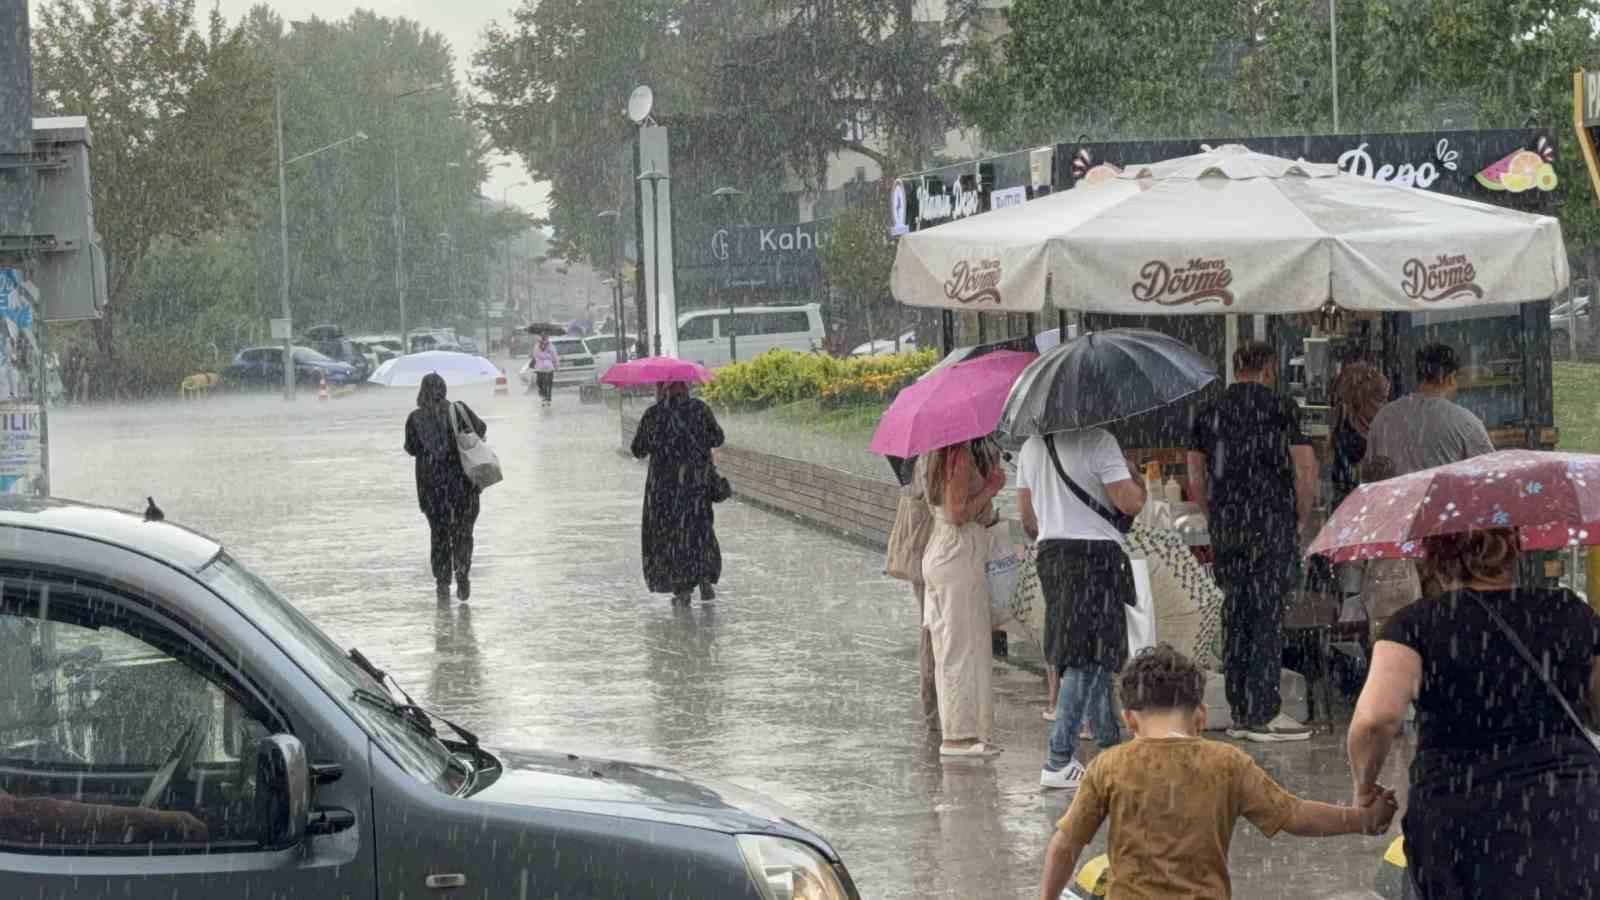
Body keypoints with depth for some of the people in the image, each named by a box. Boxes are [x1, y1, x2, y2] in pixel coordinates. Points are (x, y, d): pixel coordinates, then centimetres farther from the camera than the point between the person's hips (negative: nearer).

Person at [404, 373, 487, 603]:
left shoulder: (415, 419, -7)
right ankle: (462, 574, -8)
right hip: (462, 480, 0)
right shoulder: (459, 410, -7)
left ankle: (443, 583, 6)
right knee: (463, 530, 11)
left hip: (431, 483, 0)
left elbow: (411, 448, -1)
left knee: (439, 532, 11)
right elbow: (481, 429, 4)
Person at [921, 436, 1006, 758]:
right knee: (964, 646, -6)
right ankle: (960, 735, -3)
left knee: (951, 647, 12)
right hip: (960, 559, -10)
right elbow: (958, 513, -20)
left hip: (939, 557, 10)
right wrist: (992, 487, -11)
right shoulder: (962, 455, -16)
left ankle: (956, 731, 17)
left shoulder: (945, 454, 14)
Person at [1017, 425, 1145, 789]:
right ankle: (1059, 762, -13)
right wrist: (1139, 483, 6)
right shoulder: (1098, 441, -13)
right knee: (1088, 659, -7)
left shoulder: (1031, 448, 9)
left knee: (1093, 661, 19)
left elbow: (1027, 519, 14)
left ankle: (1111, 745, 29)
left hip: (1051, 554, 7)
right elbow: (1129, 503, -16)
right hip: (1096, 553, -7)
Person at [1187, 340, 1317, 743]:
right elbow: (1306, 473, -5)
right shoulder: (1281, 409, -4)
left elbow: (1196, 480, 11)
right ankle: (1264, 714, -4)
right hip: (1273, 524, -4)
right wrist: (1301, 520, 6)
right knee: (1268, 617, -3)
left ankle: (1240, 714, 13)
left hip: (1226, 529, 4)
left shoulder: (1208, 413, 9)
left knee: (1235, 615, 10)